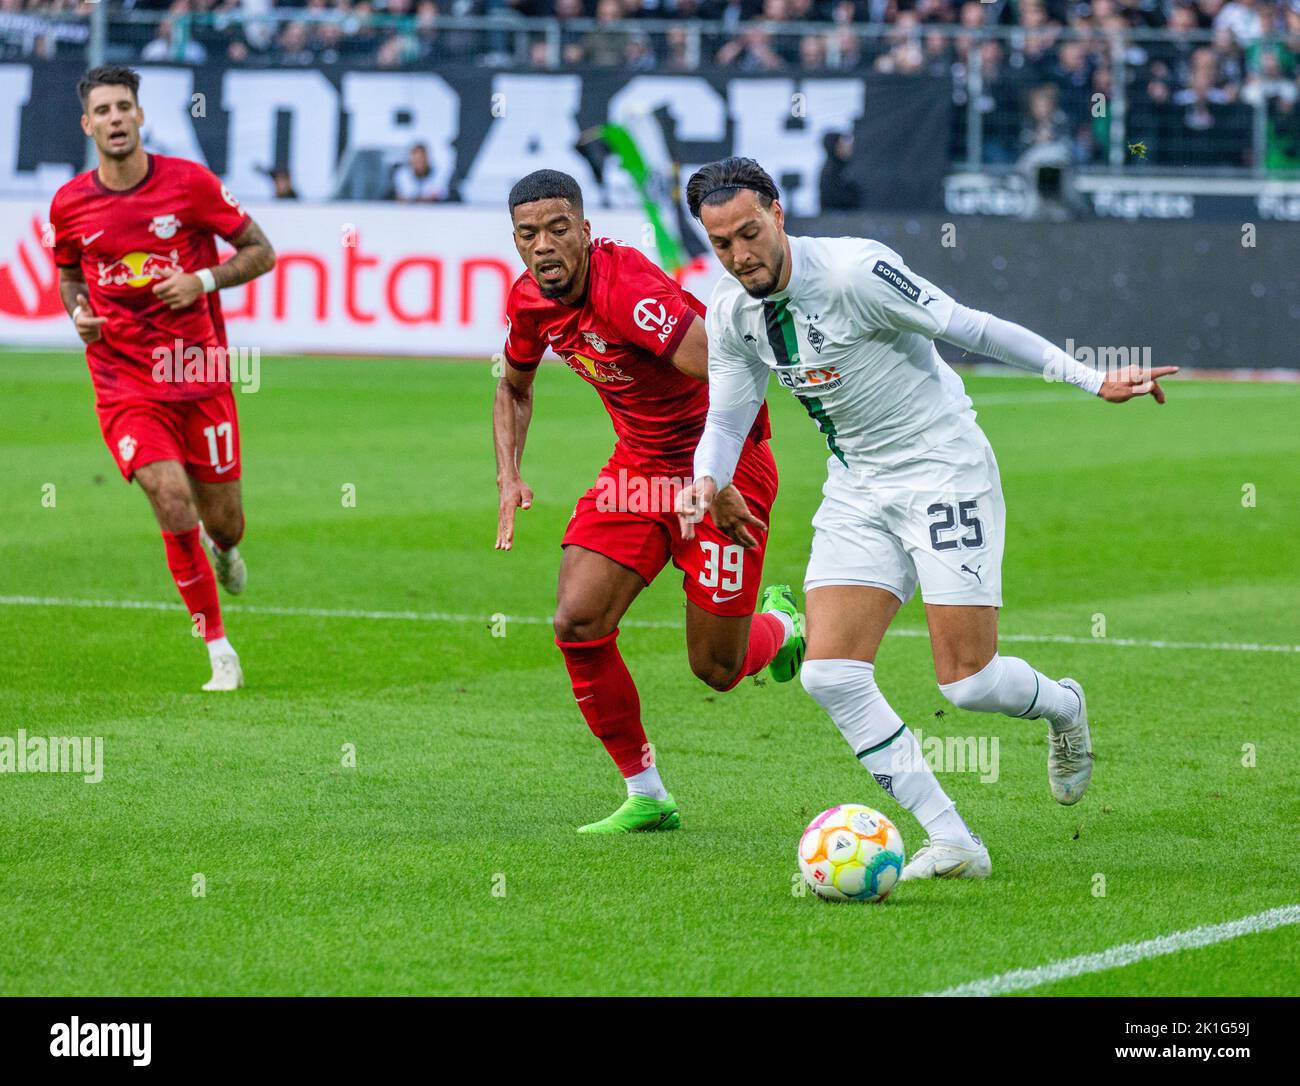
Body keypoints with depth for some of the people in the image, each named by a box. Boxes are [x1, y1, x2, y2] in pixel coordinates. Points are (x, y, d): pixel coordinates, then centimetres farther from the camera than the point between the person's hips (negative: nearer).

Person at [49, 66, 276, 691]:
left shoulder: (189, 182, -6)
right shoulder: (69, 205, -1)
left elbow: (260, 252, 1)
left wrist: (204, 280, -15)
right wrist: (79, 312, -2)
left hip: (199, 373, 0)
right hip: (124, 383, 0)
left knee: (223, 524, 7)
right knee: (173, 504, -19)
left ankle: (223, 550, 49)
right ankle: (220, 654, -6)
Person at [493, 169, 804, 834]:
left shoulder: (627, 289, -28)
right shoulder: (529, 302, -3)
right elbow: (515, 386, 19)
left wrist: (714, 479, -33)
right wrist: (509, 476, 4)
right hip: (638, 465, 7)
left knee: (716, 669, -1)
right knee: (577, 623, -13)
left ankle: (781, 624, 37)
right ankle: (645, 796, 2)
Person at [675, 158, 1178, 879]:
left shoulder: (852, 270, -21)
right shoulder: (729, 315, -1)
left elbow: (970, 329, -17)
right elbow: (726, 420, 8)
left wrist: (1091, 379, -16)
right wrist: (706, 480, -15)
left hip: (943, 471, -6)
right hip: (856, 490, 6)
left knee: (968, 682, -10)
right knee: (830, 675, -12)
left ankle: (1062, 707, 28)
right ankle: (951, 843, -5)